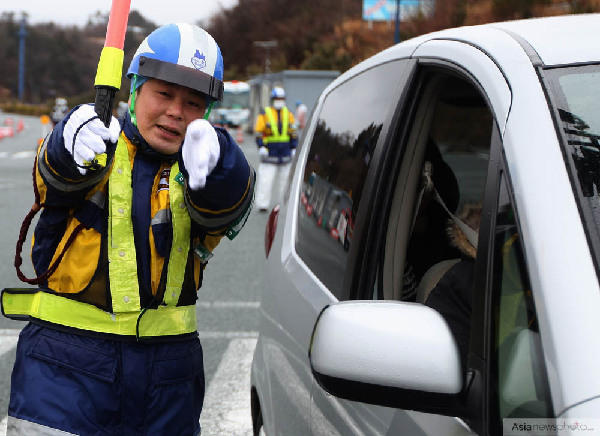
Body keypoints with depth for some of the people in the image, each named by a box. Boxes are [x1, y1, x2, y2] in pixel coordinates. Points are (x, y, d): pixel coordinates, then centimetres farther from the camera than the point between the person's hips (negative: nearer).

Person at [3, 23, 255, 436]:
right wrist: (73, 144, -44)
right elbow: (55, 178, -20)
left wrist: (212, 162, -40)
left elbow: (224, 208, -18)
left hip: (168, 363, 2)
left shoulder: (192, 167, 5)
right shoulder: (102, 149, 2)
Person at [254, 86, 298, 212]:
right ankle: (262, 204, -6)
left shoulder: (288, 114, 12)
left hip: (285, 153, 4)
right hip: (269, 152, -4)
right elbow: (258, 132, -2)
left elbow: (293, 133, 15)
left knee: (285, 177, 8)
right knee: (266, 178, -9)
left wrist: (294, 148, 8)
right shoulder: (264, 114, 0)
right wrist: (261, 147, -13)